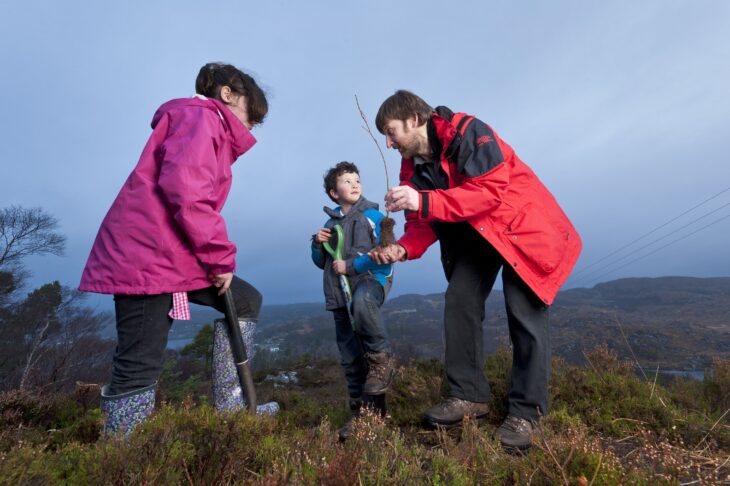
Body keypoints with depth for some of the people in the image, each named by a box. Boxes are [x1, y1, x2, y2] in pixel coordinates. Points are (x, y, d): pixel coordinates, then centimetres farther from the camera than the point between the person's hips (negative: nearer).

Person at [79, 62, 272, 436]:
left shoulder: (212, 131, 26)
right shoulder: (199, 115, -3)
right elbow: (183, 187, -22)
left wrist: (214, 259, 9)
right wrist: (221, 257, -15)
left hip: (174, 255, 10)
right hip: (147, 253, -10)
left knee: (247, 301, 13)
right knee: (140, 366, -6)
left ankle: (228, 408, 14)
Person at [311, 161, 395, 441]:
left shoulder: (372, 216, 0)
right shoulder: (330, 223, 15)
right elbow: (321, 263, 21)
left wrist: (351, 266, -14)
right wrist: (318, 245, 1)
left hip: (370, 280, -5)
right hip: (339, 294, 5)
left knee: (362, 300, -41)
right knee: (350, 358, 6)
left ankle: (382, 360, -19)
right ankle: (362, 411, 22)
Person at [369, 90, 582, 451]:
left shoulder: (467, 132, -21)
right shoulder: (412, 167, 2)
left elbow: (490, 190, -32)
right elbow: (424, 221, 0)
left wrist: (424, 202, -38)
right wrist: (403, 248, -21)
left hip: (521, 225, -6)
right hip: (473, 234, 7)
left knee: (525, 314, -10)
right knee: (458, 303, -4)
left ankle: (525, 411, 4)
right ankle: (467, 396, 8)